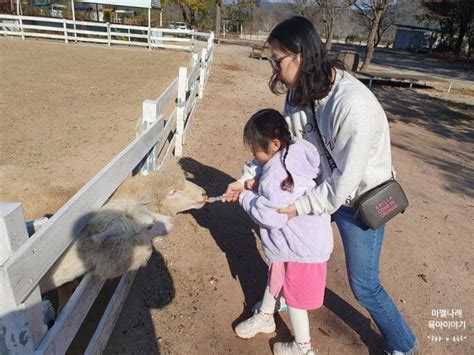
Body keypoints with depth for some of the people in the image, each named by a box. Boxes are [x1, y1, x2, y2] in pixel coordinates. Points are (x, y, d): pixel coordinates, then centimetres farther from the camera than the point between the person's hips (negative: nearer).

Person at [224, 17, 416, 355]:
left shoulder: (353, 104, -34)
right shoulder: (301, 91, -10)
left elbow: (345, 180, -28)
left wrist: (301, 206, -21)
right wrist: (247, 177, -8)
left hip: (360, 198, -7)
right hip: (323, 184, 7)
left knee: (364, 286, 4)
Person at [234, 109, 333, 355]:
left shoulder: (276, 171, -30)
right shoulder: (294, 153, -4)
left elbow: (272, 216, -28)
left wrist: (246, 198, -14)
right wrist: (259, 186, -5)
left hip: (301, 247, -9)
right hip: (298, 239, 9)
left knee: (295, 295, 11)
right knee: (276, 277, 27)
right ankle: (265, 317, 52)